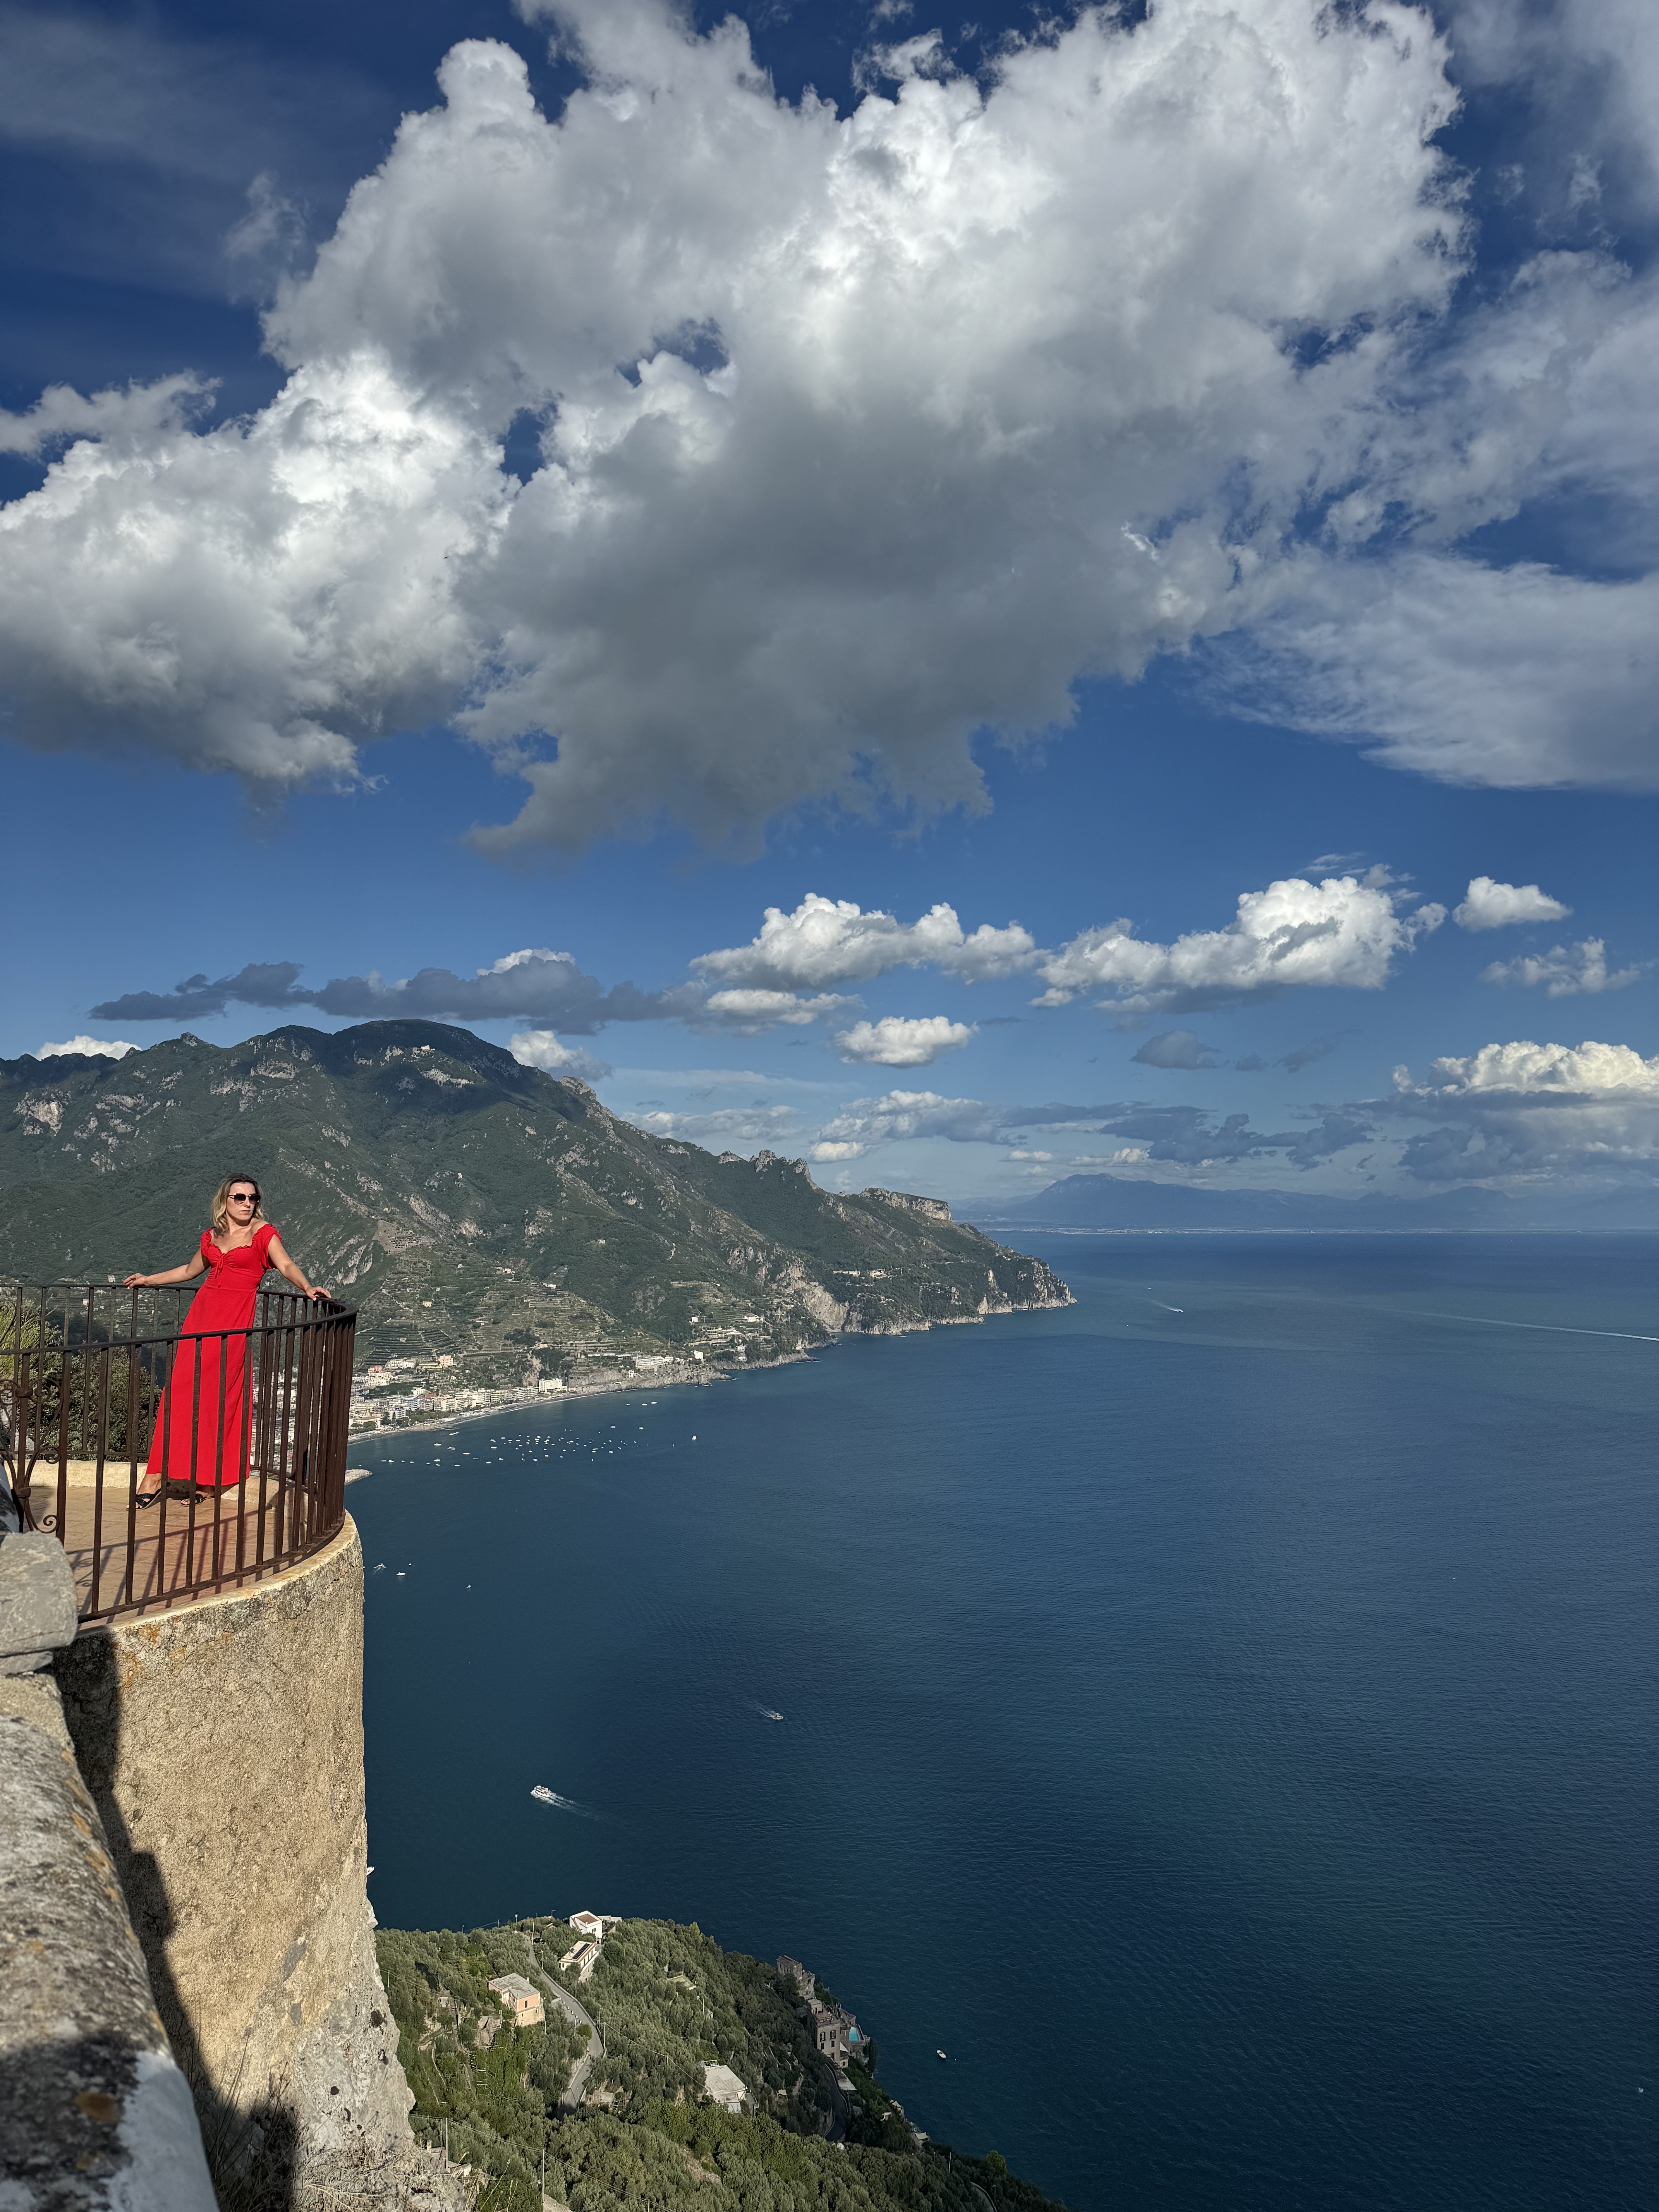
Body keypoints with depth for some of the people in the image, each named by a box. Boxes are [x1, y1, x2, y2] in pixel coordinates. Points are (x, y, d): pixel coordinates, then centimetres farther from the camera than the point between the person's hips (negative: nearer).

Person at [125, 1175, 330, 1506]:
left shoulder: (263, 1233, 1)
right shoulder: (212, 1236, 16)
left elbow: (286, 1265, -13)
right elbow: (189, 1271, 32)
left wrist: (307, 1286, -32)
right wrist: (149, 1280, 38)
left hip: (237, 1316, -5)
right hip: (203, 1309, 5)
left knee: (218, 1391, -7)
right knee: (182, 1388, -1)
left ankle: (209, 1477, 4)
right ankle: (160, 1473, 2)